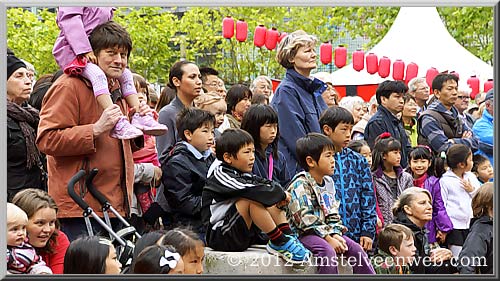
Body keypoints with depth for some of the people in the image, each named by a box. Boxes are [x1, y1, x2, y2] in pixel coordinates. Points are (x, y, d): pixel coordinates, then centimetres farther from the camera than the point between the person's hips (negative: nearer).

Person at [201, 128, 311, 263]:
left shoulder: (244, 175, 13)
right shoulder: (221, 175, -15)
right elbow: (251, 190, -26)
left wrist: (281, 194, -15)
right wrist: (280, 194, -17)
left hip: (244, 234, 9)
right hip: (218, 236, -9)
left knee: (271, 198, 8)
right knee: (252, 199, -27)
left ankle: (287, 236, -8)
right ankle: (278, 243, -23)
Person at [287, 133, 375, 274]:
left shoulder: (328, 182, 12)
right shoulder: (300, 185, -14)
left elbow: (333, 214, 14)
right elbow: (305, 220, -20)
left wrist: (335, 234, -5)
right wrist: (328, 239, -21)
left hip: (327, 233, 8)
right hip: (304, 234, -8)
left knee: (356, 249, -6)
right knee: (327, 251, -33)